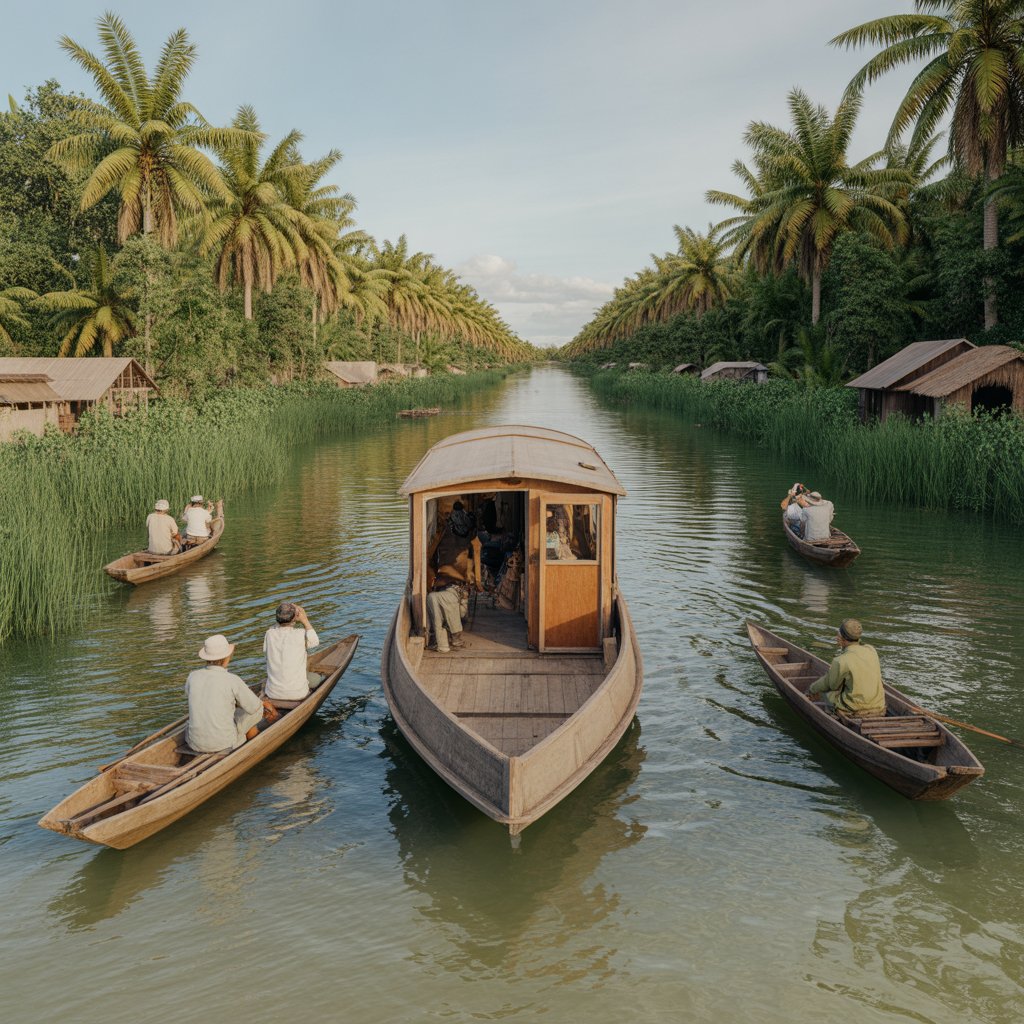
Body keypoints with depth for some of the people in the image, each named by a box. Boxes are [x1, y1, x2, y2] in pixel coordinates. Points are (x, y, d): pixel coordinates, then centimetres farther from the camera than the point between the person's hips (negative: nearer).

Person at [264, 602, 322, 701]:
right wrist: (305, 620, 6)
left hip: (272, 694, 3)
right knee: (317, 678, 25)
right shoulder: (301, 634, -14)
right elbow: (315, 642, 5)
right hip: (297, 694, -3)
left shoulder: (270, 634, -7)